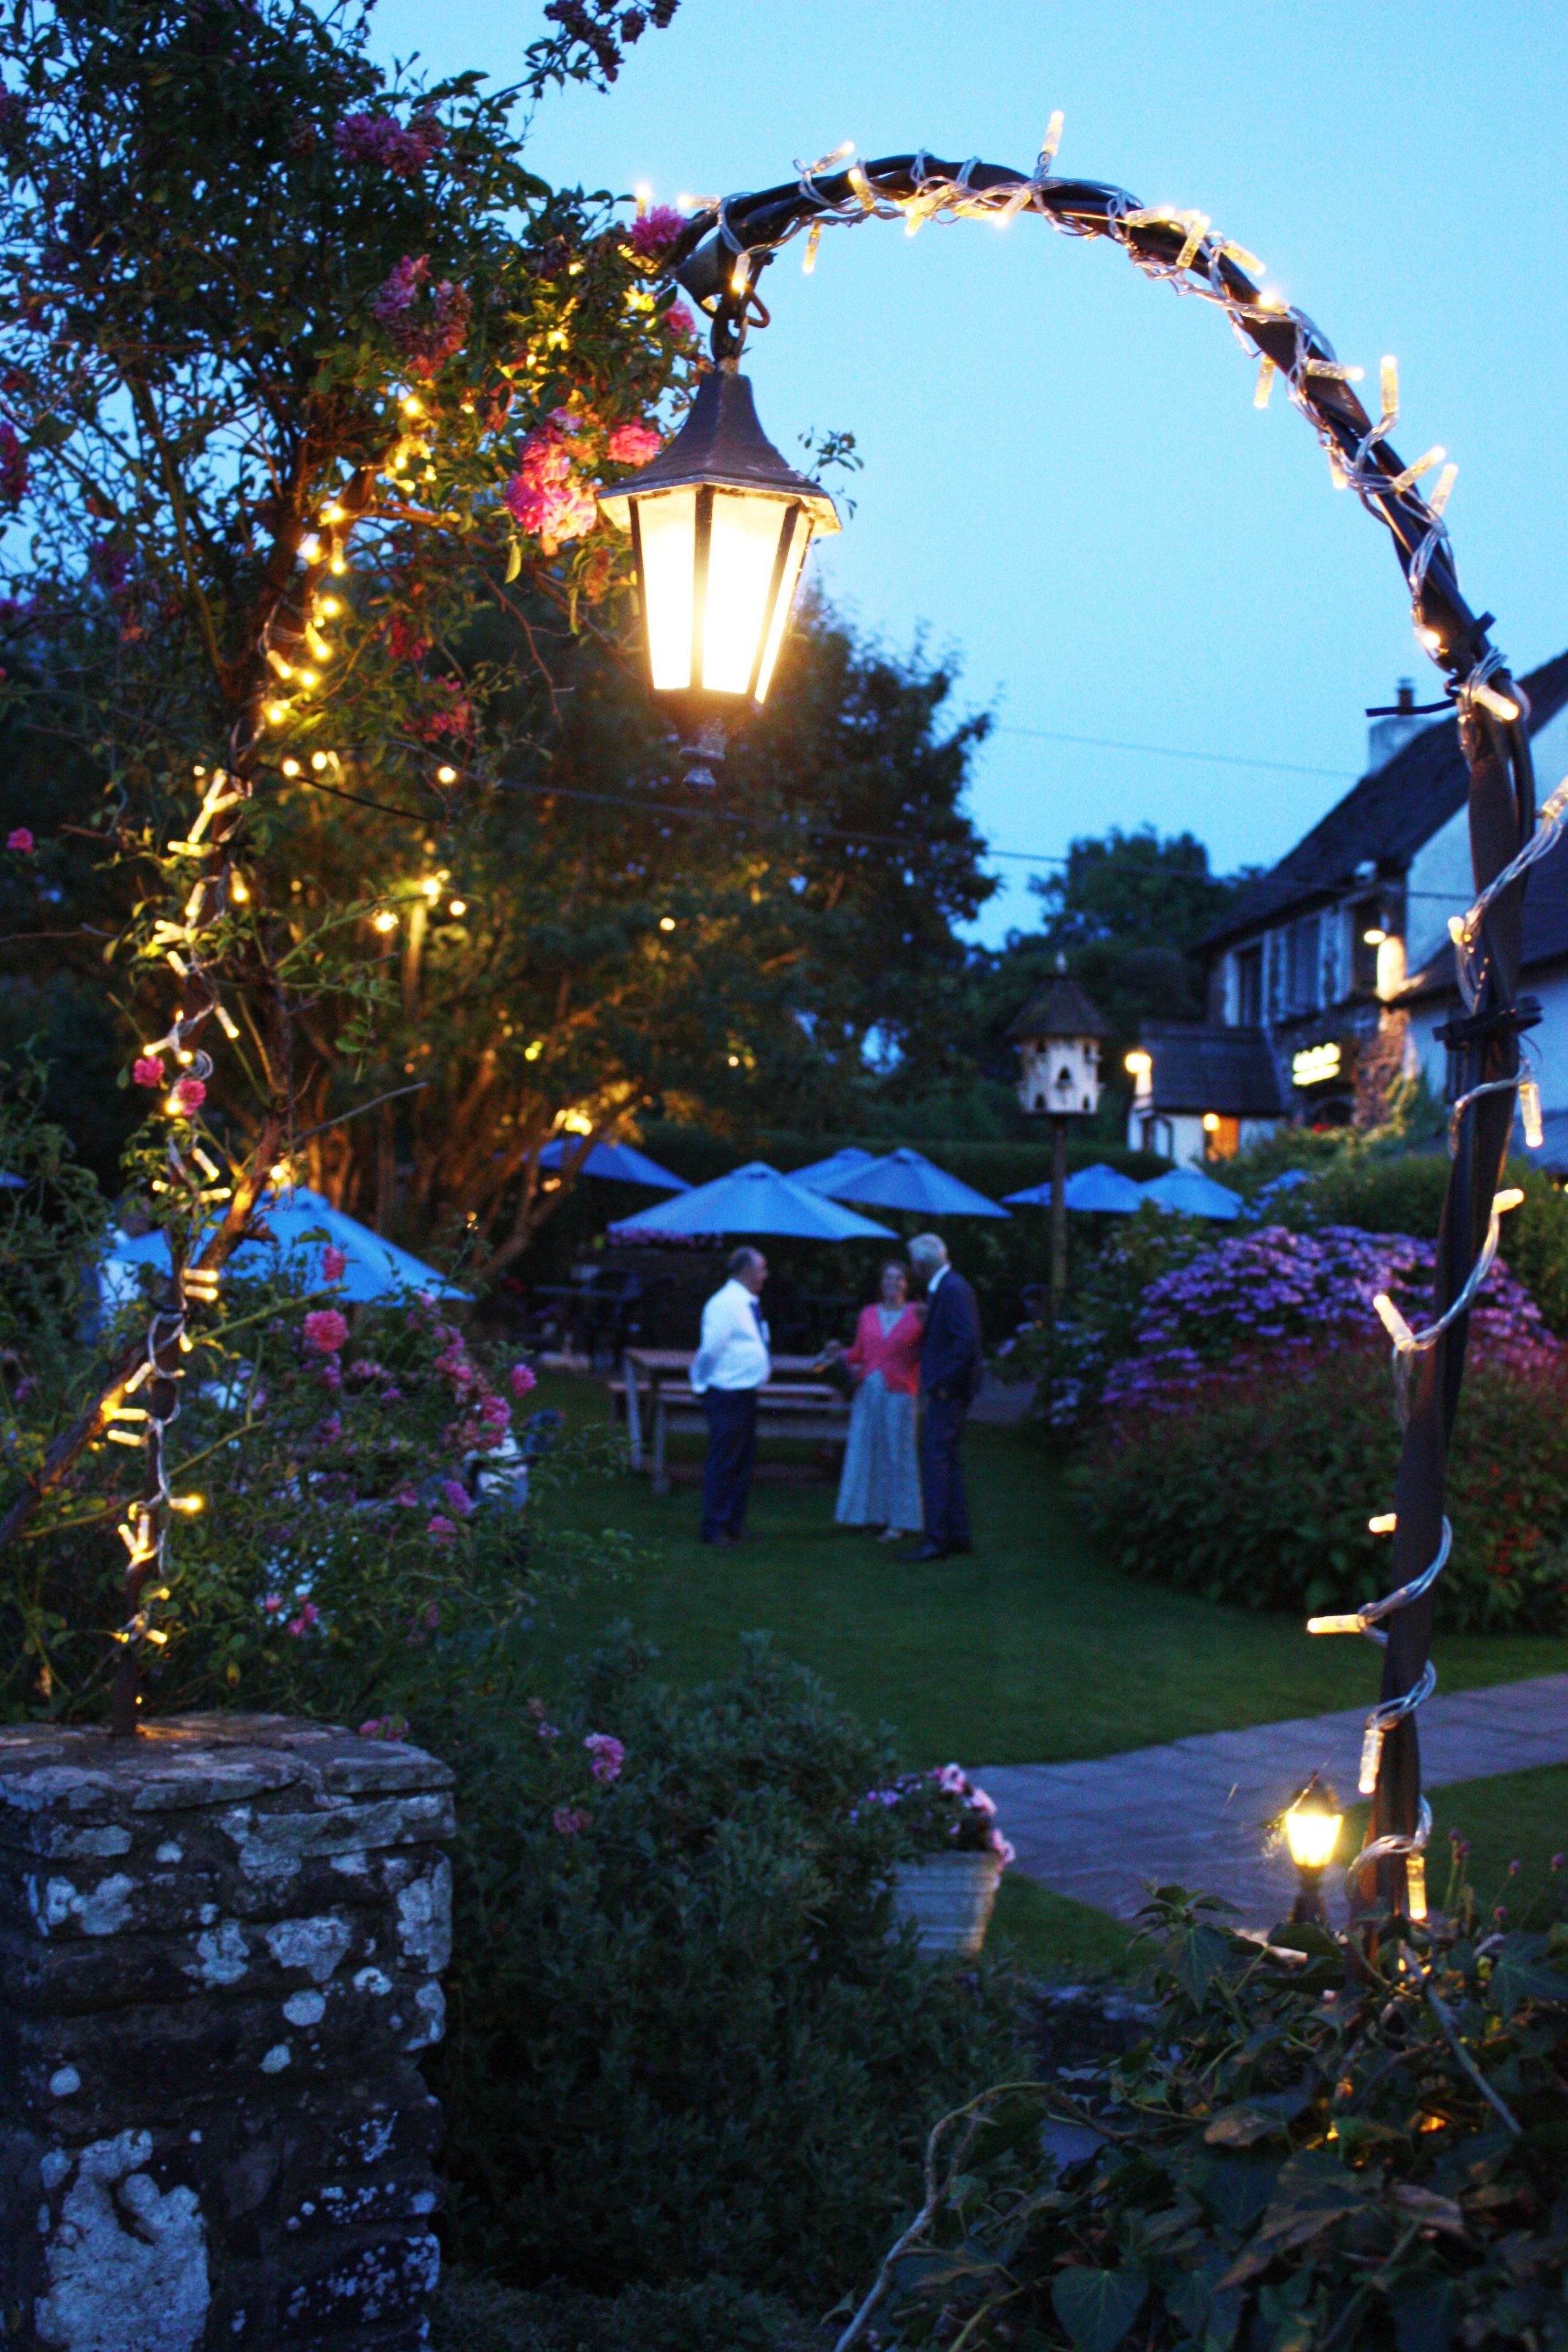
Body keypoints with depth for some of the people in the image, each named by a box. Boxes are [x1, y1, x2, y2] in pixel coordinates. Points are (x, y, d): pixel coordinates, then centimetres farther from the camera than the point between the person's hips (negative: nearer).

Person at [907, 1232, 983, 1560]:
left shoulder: (952, 1290, -17)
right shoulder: (944, 1287, 15)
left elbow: (966, 1339, -25)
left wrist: (943, 1382, -20)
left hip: (947, 1390, -11)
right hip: (945, 1389, 11)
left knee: (936, 1461, -10)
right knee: (947, 1459, 16)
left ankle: (937, 1539, -10)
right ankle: (958, 1533, 22)